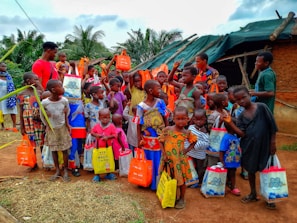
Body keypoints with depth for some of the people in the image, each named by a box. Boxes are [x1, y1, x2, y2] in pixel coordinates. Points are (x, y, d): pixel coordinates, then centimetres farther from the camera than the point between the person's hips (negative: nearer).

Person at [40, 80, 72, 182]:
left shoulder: (64, 100, -15)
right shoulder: (44, 102, -20)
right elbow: (42, 115, -2)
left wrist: (67, 123, 0)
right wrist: (46, 126, -2)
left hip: (63, 127, 1)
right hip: (51, 129, 0)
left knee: (64, 150, 7)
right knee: (54, 150, 11)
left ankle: (66, 171, 21)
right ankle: (57, 171, 27)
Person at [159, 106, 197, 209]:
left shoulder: (187, 133, -8)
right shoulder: (167, 130, -12)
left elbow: (194, 141, 9)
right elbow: (161, 142, -4)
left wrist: (187, 150, -1)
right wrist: (164, 154, -11)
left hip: (180, 160, 0)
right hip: (168, 159, 0)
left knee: (181, 180, 12)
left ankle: (182, 199, 33)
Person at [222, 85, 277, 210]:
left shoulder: (261, 107, -10)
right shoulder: (242, 116, -1)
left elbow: (272, 125, -7)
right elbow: (242, 134, -10)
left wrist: (273, 142, -7)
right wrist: (230, 123, -20)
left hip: (264, 145, -3)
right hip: (249, 146, 4)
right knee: (251, 169, 16)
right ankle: (253, 194, 36)